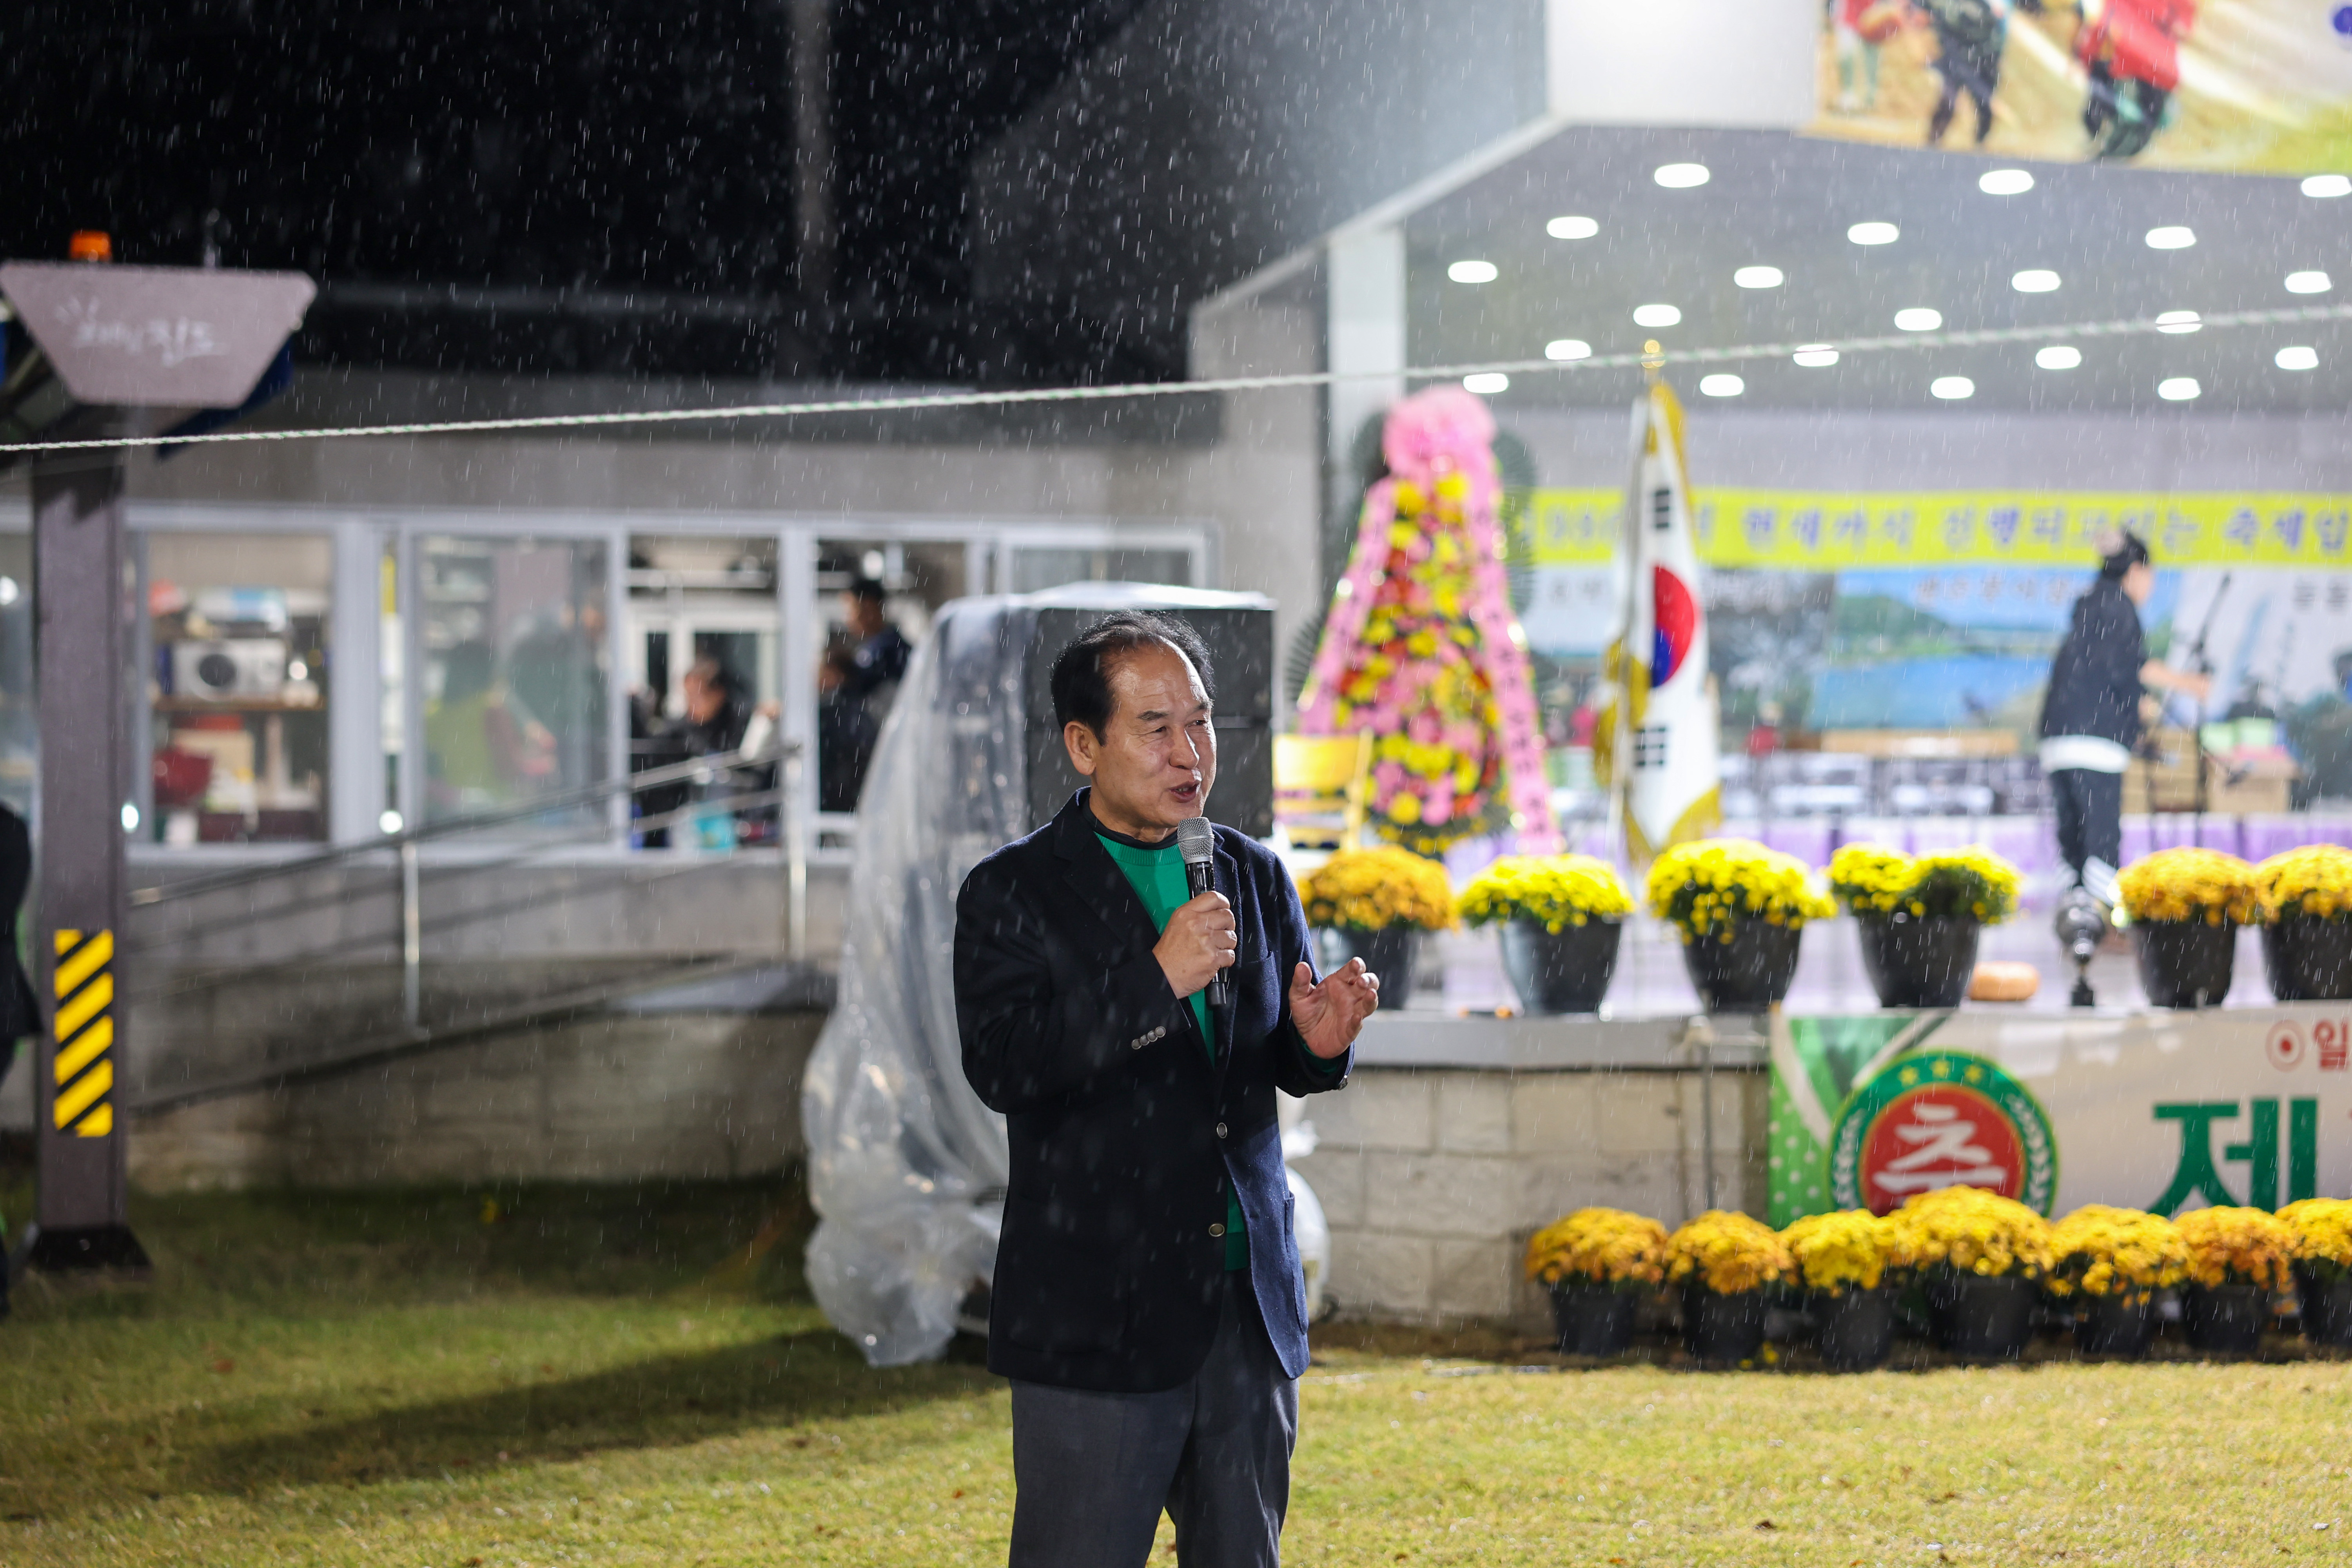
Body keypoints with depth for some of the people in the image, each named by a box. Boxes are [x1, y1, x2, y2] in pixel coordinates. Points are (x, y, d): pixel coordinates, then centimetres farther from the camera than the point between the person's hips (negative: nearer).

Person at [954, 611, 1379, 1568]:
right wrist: (1155, 978, -25)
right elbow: (999, 1066, -18)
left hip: (1250, 1304, 5)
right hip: (1096, 1319, -5)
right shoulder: (1012, 894, -4)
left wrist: (1321, 1041, -10)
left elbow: (1287, 1064, 14)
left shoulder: (1255, 878, 12)